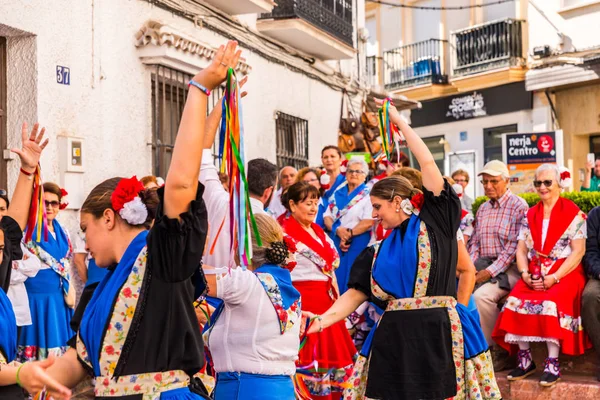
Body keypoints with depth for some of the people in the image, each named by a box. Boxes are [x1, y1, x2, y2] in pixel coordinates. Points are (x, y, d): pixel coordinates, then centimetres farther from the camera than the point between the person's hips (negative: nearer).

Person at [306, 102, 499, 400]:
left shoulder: (436, 219, 2)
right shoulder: (379, 252, 13)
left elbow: (428, 163, -1)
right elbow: (355, 293, 8)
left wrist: (400, 121, 6)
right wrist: (322, 320, -7)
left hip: (439, 329, -4)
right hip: (395, 335, 4)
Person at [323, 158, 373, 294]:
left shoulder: (368, 195, -3)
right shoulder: (337, 193, 12)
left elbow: (369, 221, -13)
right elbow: (327, 216, 7)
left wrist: (349, 234, -13)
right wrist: (338, 230, -11)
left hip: (358, 243, -4)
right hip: (335, 242, 5)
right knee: (336, 279, 5)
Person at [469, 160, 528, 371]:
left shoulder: (519, 206, -4)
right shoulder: (482, 209, 18)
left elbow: (515, 246, -12)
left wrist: (491, 271, -18)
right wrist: (471, 267, -1)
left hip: (508, 268, -6)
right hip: (483, 266, 6)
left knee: (482, 295, -31)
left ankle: (498, 353, -14)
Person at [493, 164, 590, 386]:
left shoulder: (573, 213, -1)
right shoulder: (530, 215, 15)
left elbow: (578, 252, -8)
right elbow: (521, 249, 11)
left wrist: (554, 277, -17)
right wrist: (525, 274, -7)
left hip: (565, 274, -4)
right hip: (534, 275, 4)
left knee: (551, 303, -33)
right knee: (515, 301, -23)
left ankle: (552, 363, -22)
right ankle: (525, 359, -12)